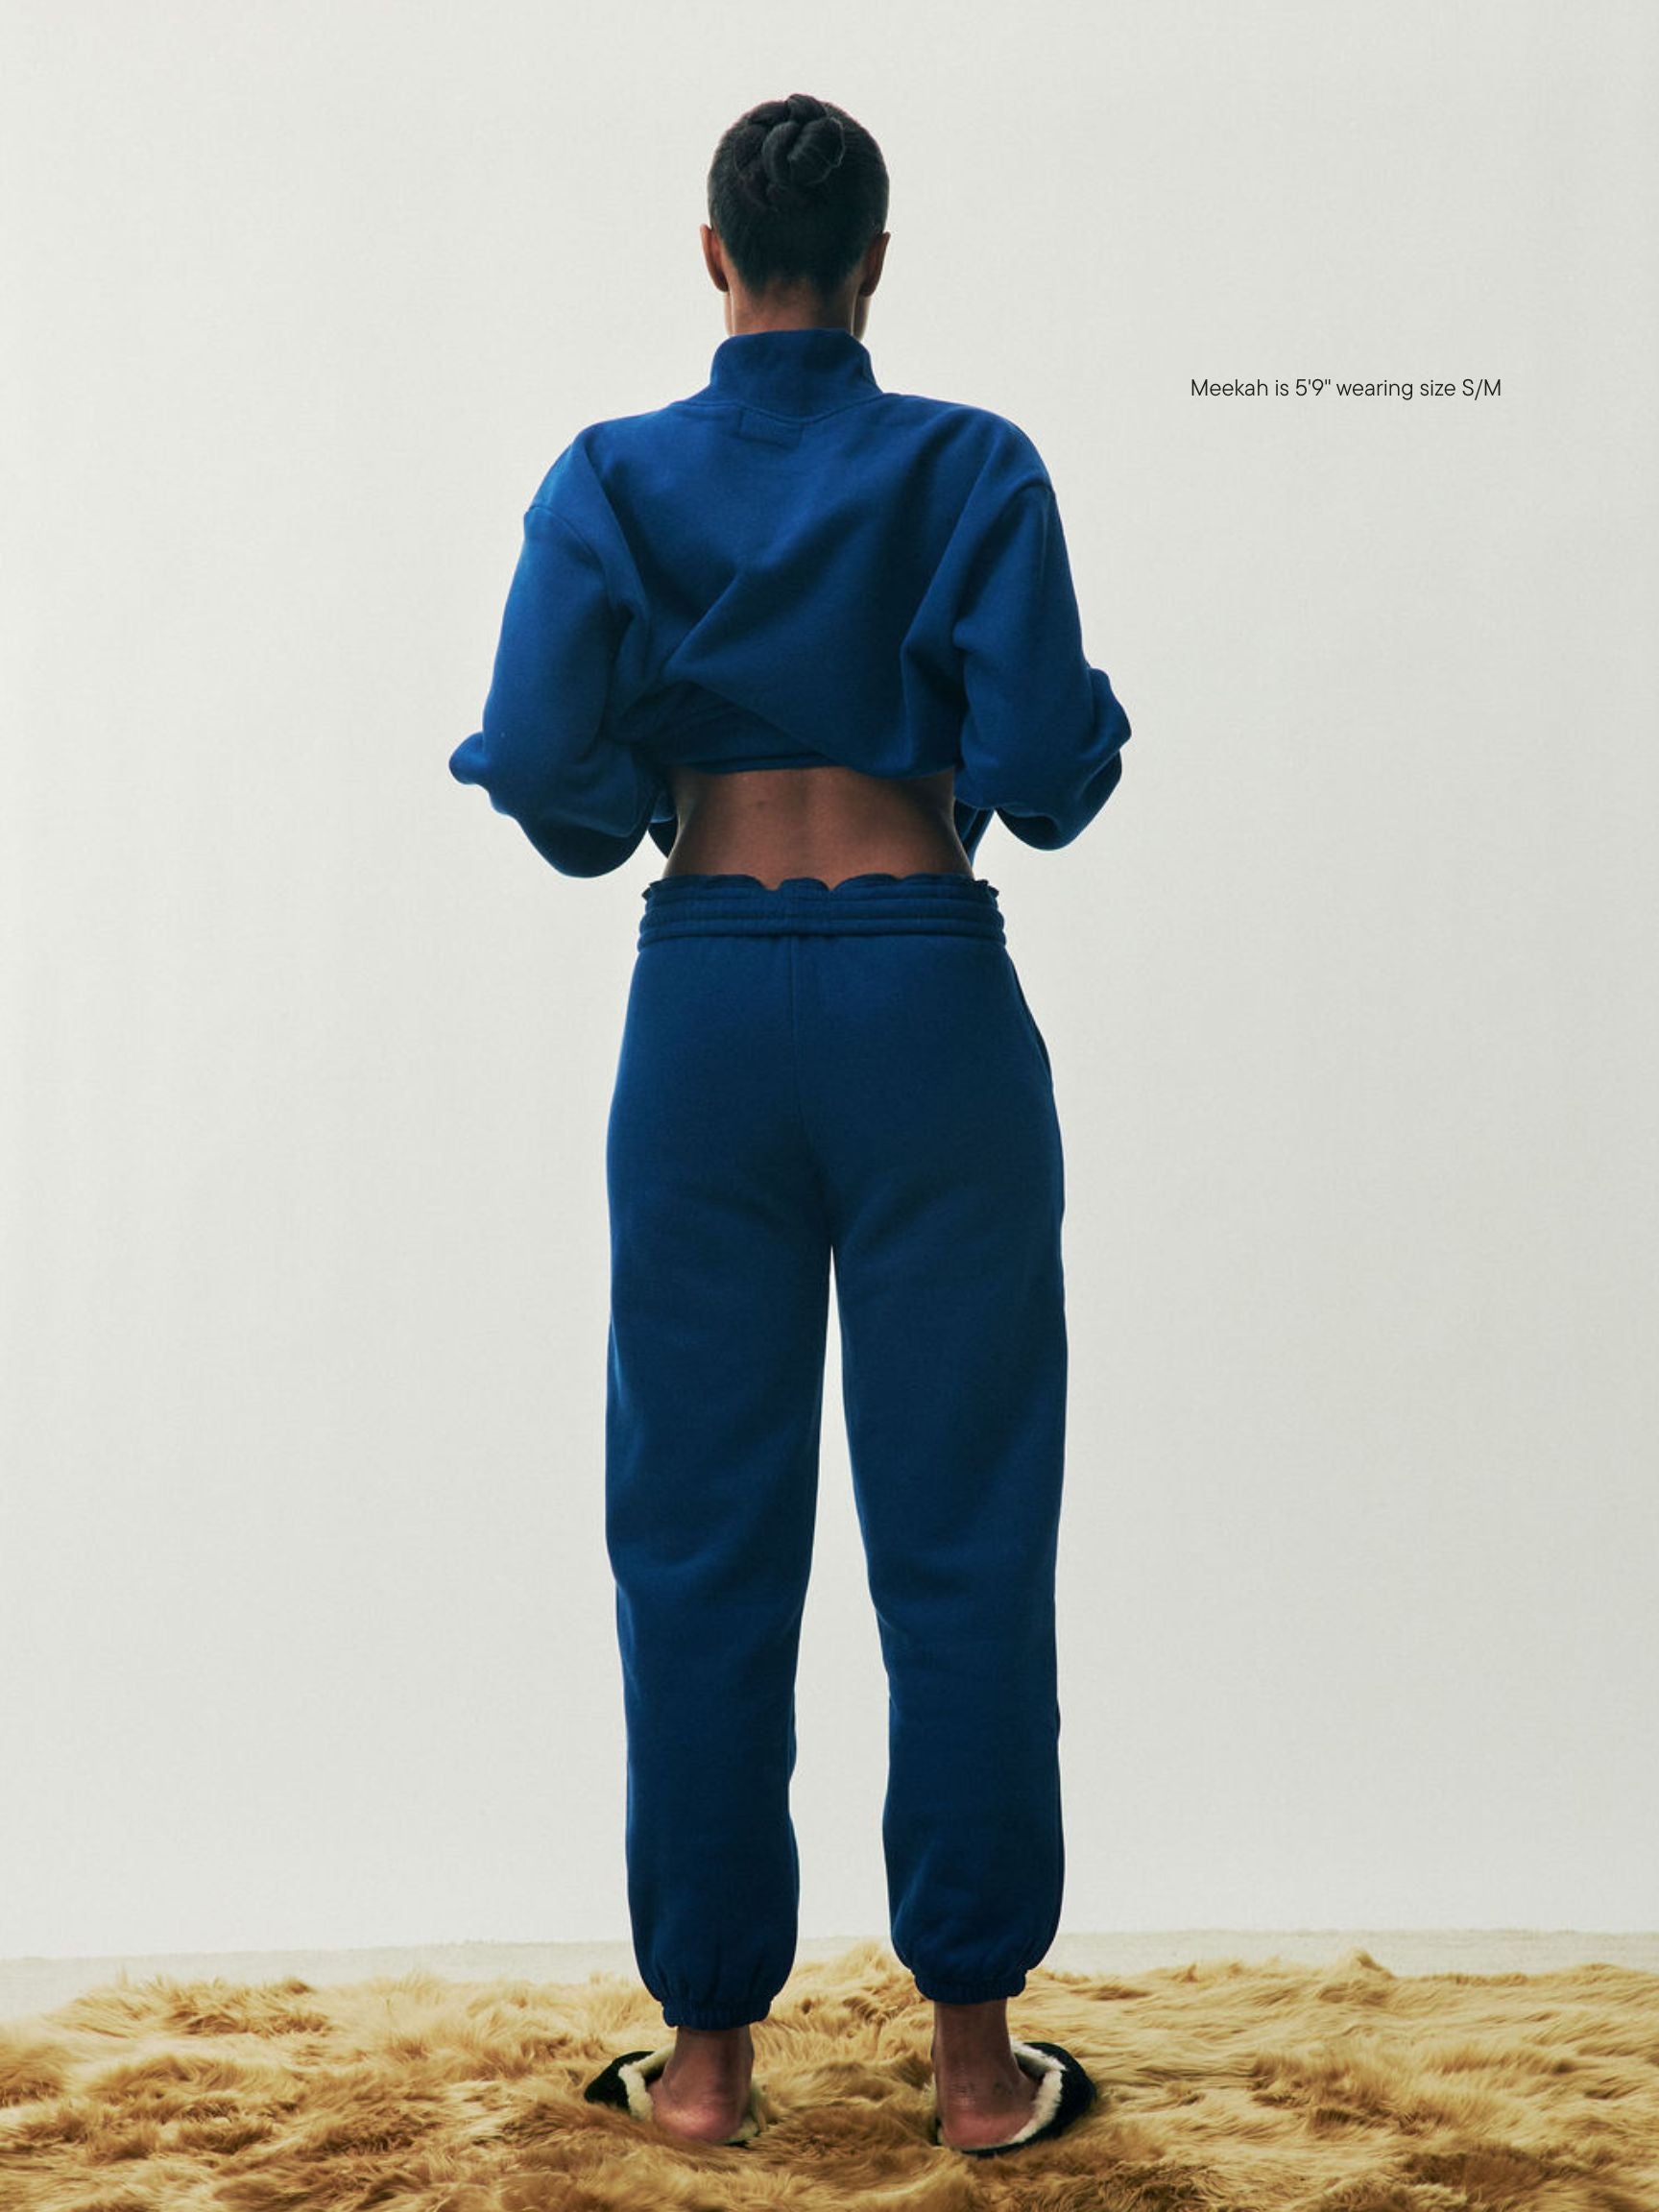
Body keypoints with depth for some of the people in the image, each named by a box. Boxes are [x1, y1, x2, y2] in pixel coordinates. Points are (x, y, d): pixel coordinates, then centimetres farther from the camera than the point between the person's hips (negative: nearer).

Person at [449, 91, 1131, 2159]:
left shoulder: (614, 477, 1)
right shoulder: (972, 467, -2)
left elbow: (538, 761, -10)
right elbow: (1044, 776, -9)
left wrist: (638, 812, 11)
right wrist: (1086, 726, 13)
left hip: (707, 1003, 1)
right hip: (931, 1001, -1)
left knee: (702, 1536, 9)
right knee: (961, 1529, 6)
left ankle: (708, 2046, 16)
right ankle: (976, 2051, 13)